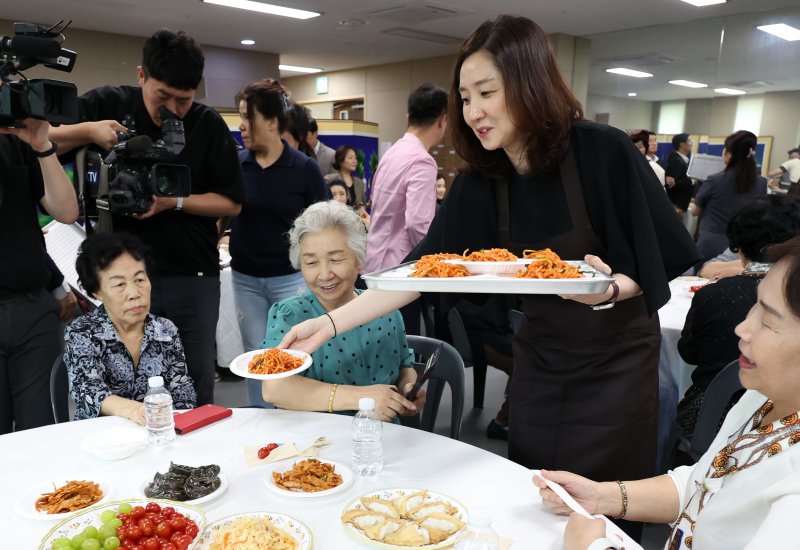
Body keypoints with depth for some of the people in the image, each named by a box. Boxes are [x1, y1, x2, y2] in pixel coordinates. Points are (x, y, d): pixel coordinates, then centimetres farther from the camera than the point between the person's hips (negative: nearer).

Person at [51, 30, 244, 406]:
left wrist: (175, 202, -14)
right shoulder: (107, 104, 2)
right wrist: (87, 131, -14)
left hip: (193, 278, 0)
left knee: (195, 386, 6)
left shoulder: (209, 125, 0)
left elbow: (232, 203, 0)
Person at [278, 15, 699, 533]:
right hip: (540, 359, 4)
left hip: (615, 359, -3)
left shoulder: (603, 151, -20)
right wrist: (330, 322, -17)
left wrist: (610, 290, -32)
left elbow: (659, 263, -11)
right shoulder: (479, 184, -9)